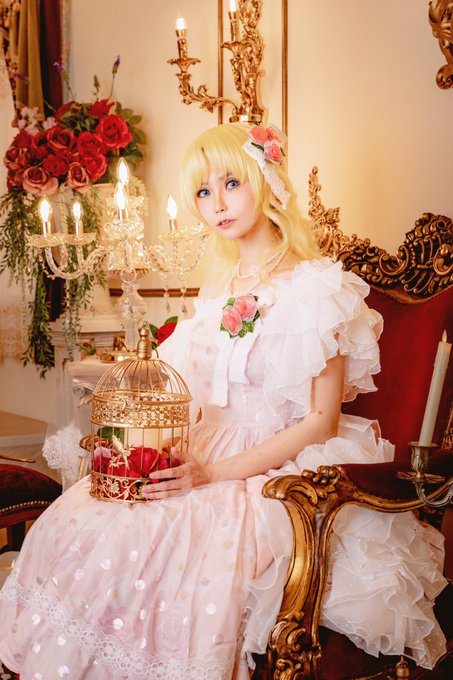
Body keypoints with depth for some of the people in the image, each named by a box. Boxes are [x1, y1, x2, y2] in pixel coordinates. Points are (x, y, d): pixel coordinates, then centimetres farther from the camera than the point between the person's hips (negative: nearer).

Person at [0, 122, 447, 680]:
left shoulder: (316, 287, -8)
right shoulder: (221, 287, 14)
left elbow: (322, 421, -10)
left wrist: (215, 472, -18)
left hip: (279, 470, -6)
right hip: (208, 459, 6)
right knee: (75, 521, -17)